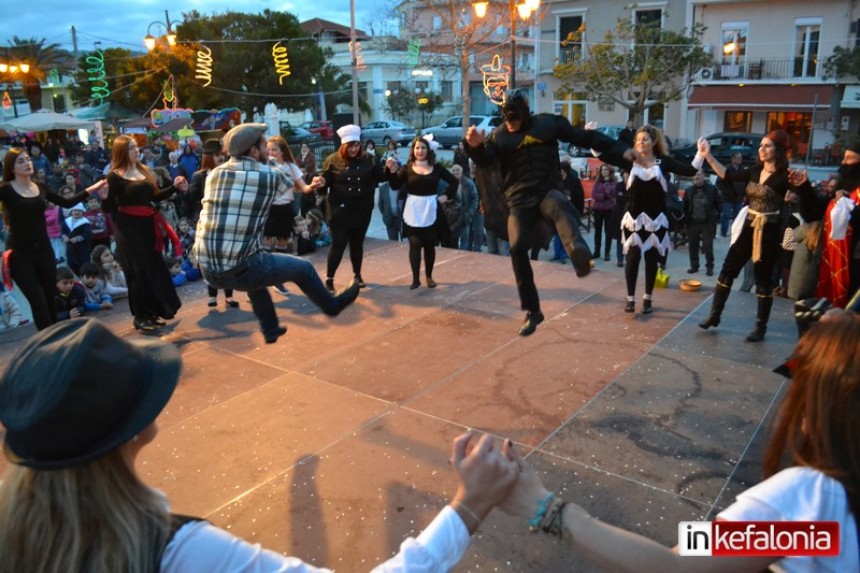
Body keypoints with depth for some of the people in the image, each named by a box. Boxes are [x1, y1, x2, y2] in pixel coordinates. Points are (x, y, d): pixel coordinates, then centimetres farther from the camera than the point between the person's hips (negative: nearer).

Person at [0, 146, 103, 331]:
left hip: (44, 249, 5)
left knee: (50, 299, 11)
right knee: (38, 301, -8)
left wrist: (92, 189, 17)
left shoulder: (40, 187, 8)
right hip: (19, 254, -5)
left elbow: (66, 203, 17)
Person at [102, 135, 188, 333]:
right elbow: (110, 208, -10)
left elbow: (154, 197, 13)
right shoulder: (115, 176, -8)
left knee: (155, 268, 9)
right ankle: (140, 316, 9)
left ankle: (152, 313, 22)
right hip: (128, 227, -6)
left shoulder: (145, 170, 11)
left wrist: (175, 187, 7)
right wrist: (104, 197, -29)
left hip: (148, 224, 6)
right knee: (139, 271, -3)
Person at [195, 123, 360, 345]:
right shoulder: (270, 175, -5)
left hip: (207, 270, 6)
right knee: (303, 268, 16)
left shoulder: (214, 174, 7)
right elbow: (290, 183, 18)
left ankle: (270, 329, 49)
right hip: (239, 270, -6)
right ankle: (332, 305, 41)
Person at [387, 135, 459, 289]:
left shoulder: (436, 168, 3)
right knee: (415, 244, -4)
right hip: (413, 211, -2)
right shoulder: (407, 167, -1)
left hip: (431, 210, 2)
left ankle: (429, 276, 21)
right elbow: (395, 186, -11)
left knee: (430, 244, 9)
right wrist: (393, 171, -25)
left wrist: (447, 196, 2)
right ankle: (415, 278, 1)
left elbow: (454, 181, 12)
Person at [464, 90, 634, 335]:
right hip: (519, 200, 2)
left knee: (558, 206, -38)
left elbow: (584, 137, 12)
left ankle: (579, 252, -69)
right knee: (518, 248, -16)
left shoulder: (547, 123, 8)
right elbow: (484, 161, -5)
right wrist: (475, 146, -27)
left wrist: (620, 149, 10)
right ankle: (532, 311, -4)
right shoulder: (499, 135, 11)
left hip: (548, 191, -1)